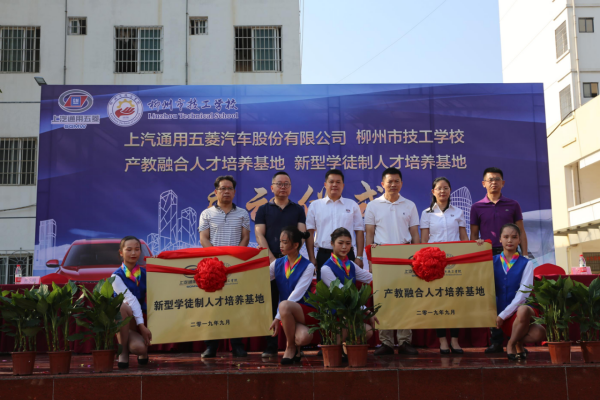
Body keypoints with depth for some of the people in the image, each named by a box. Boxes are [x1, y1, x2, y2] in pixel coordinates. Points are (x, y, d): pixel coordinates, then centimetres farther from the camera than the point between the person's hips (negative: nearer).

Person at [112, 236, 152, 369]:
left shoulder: (145, 273, 6)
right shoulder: (117, 276, -7)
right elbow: (130, 300, -20)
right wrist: (141, 326, -26)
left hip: (142, 319, 2)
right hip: (124, 323, -2)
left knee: (138, 347, -31)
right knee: (123, 307, -37)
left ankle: (143, 351, 13)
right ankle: (123, 352, -18)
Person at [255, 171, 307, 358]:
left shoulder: (298, 210, 13)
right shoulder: (263, 210, 11)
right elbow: (259, 234, 1)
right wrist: (272, 257, -11)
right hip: (270, 261, 0)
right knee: (270, 304, 0)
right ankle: (270, 346, 5)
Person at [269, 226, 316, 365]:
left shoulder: (308, 266, -6)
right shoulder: (277, 264, 8)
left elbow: (297, 294, -15)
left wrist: (278, 317, -21)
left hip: (306, 312, -2)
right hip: (288, 314, 2)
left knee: (284, 305, -36)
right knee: (304, 337, -33)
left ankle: (291, 347, -12)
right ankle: (295, 350, 5)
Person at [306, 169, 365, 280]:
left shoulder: (352, 205, 10)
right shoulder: (315, 205, 8)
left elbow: (359, 231, 8)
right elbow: (310, 232, 5)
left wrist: (359, 257, 0)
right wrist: (311, 258, -2)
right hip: (323, 255, 0)